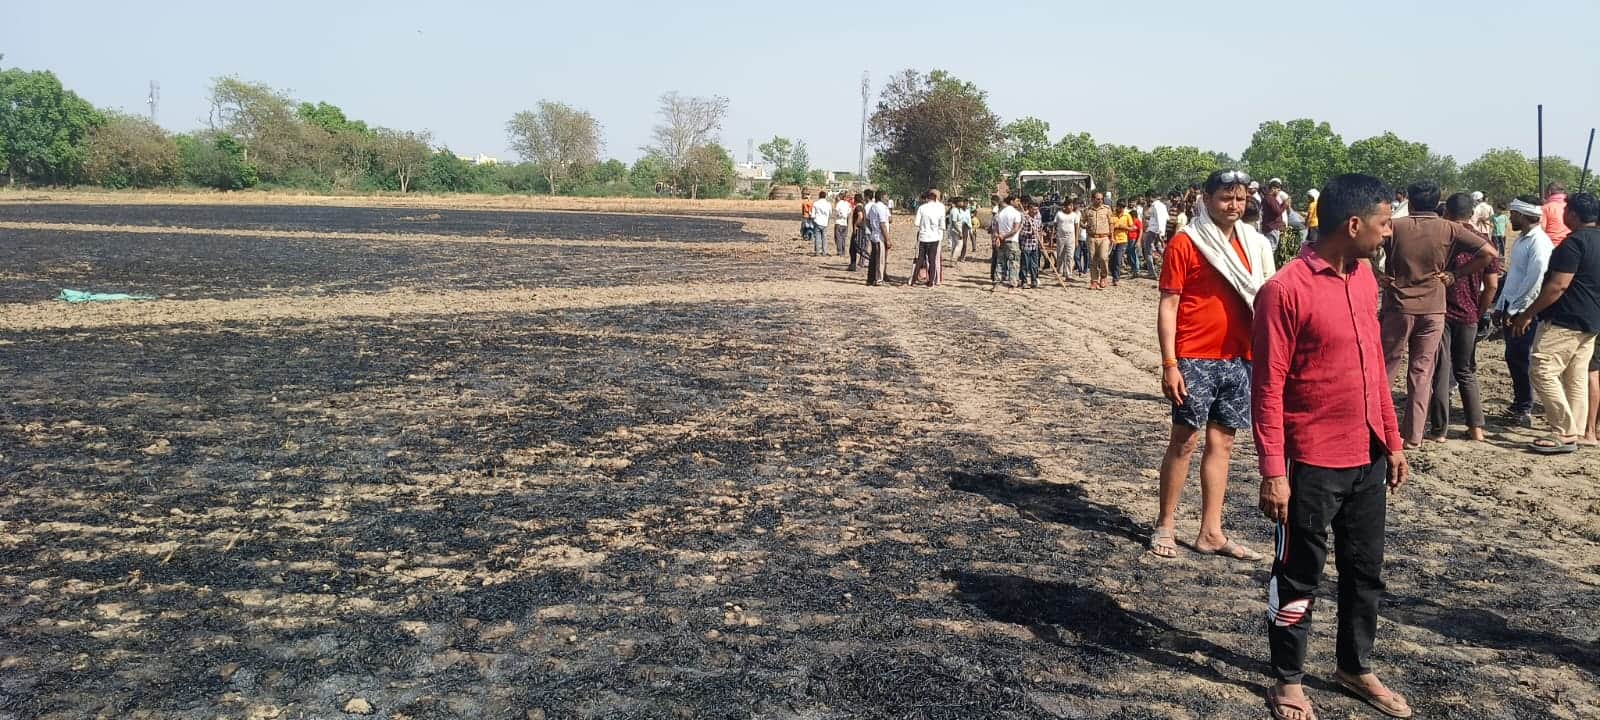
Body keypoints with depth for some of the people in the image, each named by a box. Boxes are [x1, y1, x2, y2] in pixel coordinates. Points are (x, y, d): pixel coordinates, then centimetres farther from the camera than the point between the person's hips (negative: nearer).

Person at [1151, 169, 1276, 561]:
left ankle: (1211, 532, 15)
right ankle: (1165, 525, 11)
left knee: (1222, 441, 8)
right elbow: (1167, 306, -8)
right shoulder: (1185, 243, -6)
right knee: (1185, 440, -1)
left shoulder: (1254, 244, 10)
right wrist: (1169, 364, -14)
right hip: (1195, 359, -5)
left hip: (1239, 359, 5)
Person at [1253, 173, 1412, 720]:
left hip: (1367, 457, 7)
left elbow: (1374, 366, 15)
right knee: (1300, 576, 7)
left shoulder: (1365, 278, 7)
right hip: (1312, 463, -7)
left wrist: (1392, 441, 16)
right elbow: (1267, 388, -16)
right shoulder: (1285, 290, -17)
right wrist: (1273, 472, -17)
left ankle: (1356, 668, 36)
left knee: (1365, 571, 18)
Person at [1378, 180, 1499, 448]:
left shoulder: (1396, 227, -4)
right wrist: (1455, 275, 1)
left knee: (1387, 365, 11)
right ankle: (1413, 435, 8)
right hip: (1433, 309, 1)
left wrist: (1376, 275, -3)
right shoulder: (1449, 230, -2)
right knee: (1421, 371, 7)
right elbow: (1490, 253, -4)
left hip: (1398, 307, -1)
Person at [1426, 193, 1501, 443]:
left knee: (1440, 373, 3)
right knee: (1467, 372, 16)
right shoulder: (1482, 241, 0)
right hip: (1469, 316, 3)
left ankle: (1439, 430, 4)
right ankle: (1476, 427, 13)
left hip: (1439, 313, -3)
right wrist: (1479, 312, 12)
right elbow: (1492, 285, 0)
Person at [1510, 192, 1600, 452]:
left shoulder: (1575, 241, -16)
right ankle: (1575, 433, 12)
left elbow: (1558, 285, -21)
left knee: (1544, 371, -8)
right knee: (1577, 378, 11)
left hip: (1564, 320, -10)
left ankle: (1564, 433, -10)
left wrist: (1528, 314, -17)